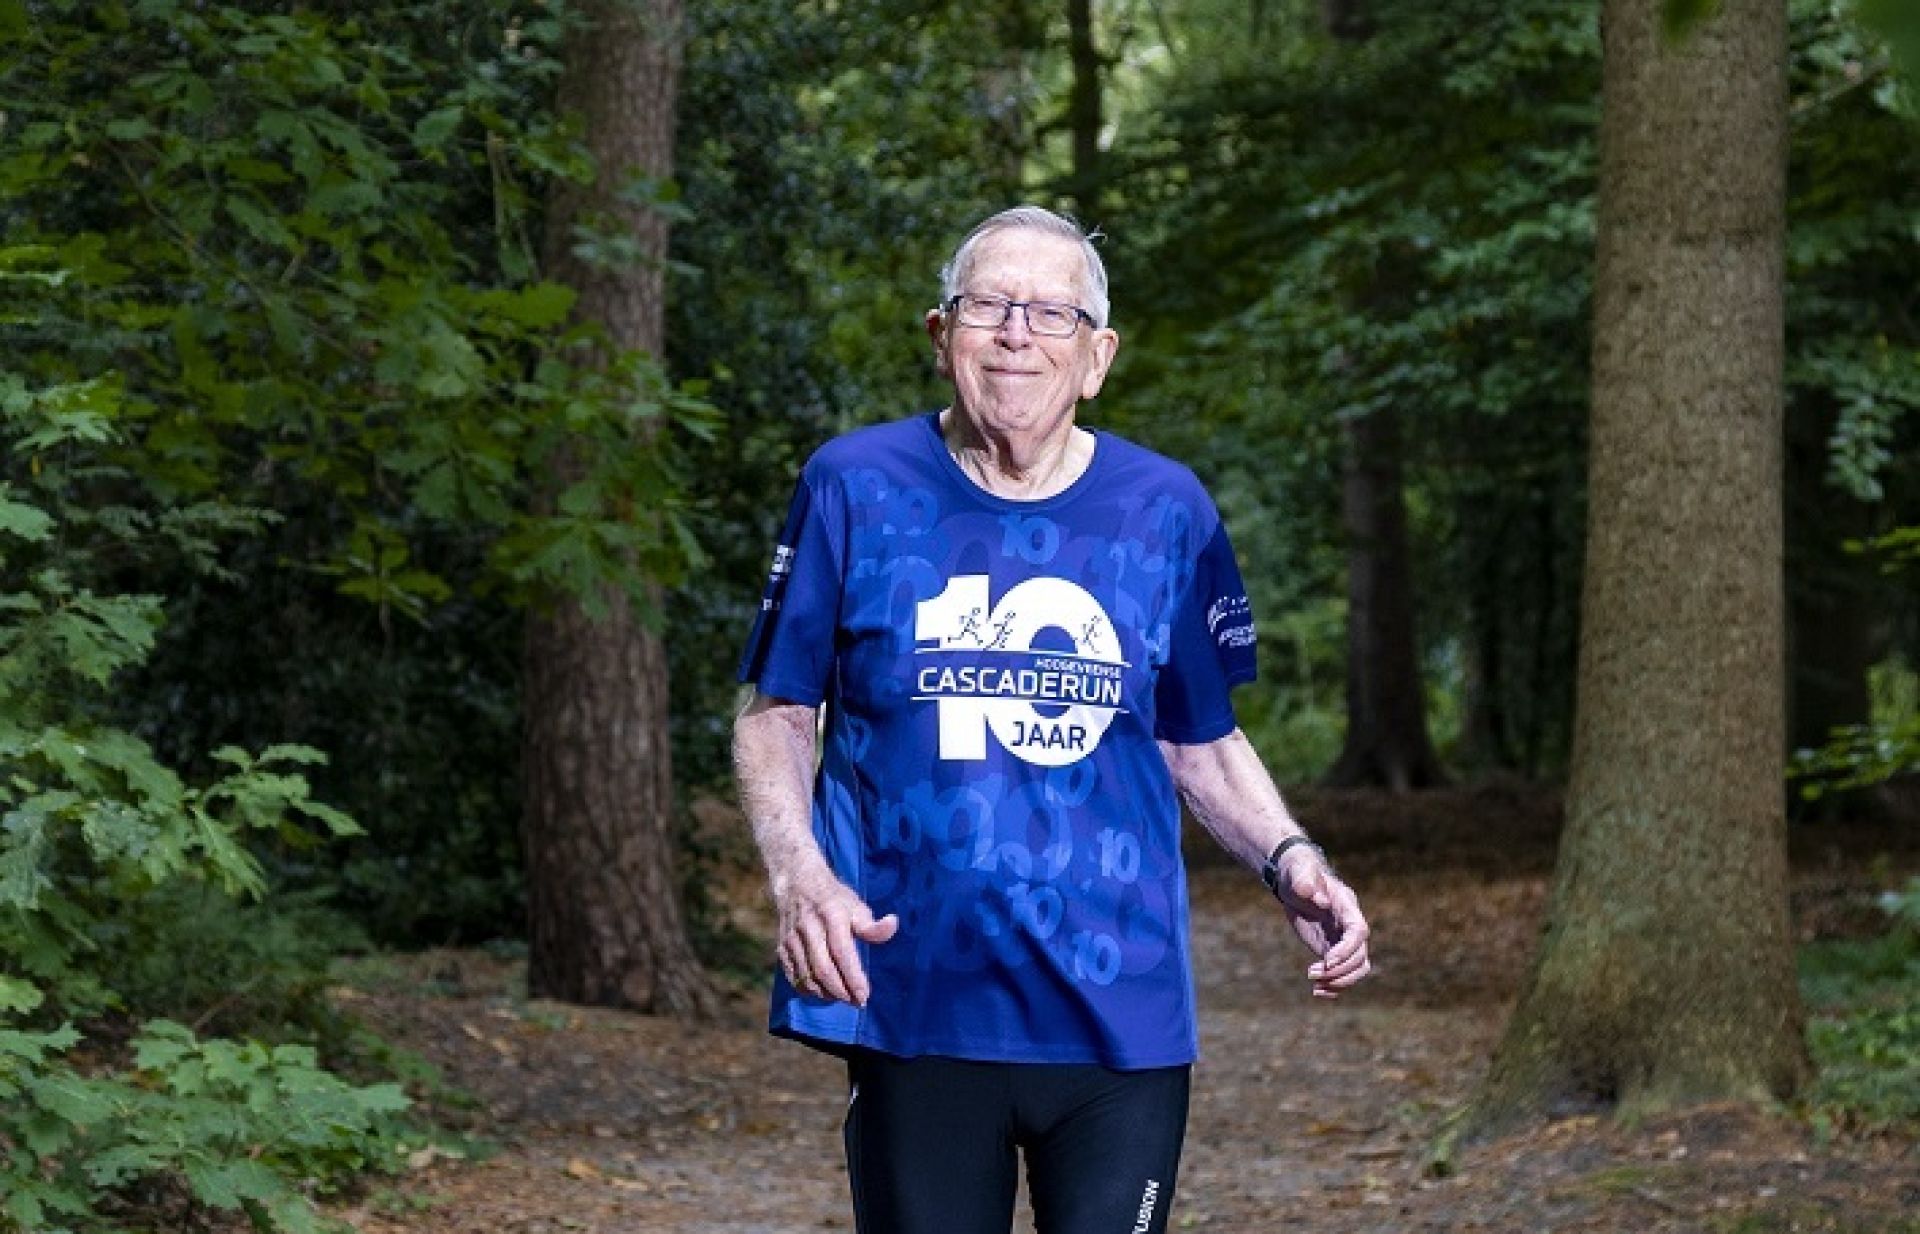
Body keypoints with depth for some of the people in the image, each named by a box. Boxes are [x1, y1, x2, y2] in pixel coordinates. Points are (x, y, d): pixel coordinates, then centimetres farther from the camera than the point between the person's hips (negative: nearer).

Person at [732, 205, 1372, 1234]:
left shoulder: (1166, 512, 6)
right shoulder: (855, 485, 1)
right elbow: (777, 715, 6)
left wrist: (1290, 861, -4)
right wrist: (798, 875, -12)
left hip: (1123, 1018, 1)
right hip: (915, 1009, -1)